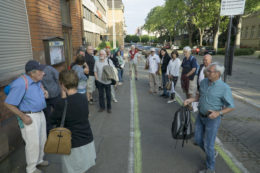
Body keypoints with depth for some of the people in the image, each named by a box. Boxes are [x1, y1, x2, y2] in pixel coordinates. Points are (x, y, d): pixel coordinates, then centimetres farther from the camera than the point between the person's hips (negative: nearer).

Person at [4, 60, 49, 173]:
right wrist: (23, 117, -18)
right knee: (33, 143, 4)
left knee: (42, 140, 21)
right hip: (29, 117, -8)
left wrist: (44, 91, 4)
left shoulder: (36, 80, -1)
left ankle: (39, 160, 44)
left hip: (40, 114, 8)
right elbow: (8, 103, -21)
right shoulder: (21, 84, -26)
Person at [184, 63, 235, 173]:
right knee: (198, 140, 13)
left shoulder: (224, 88, -21)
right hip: (201, 116, 6)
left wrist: (218, 113, -29)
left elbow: (231, 107, -13)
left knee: (208, 145, 2)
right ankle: (212, 154, 43)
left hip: (213, 119, -6)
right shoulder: (204, 82, -4)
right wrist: (190, 100, -6)